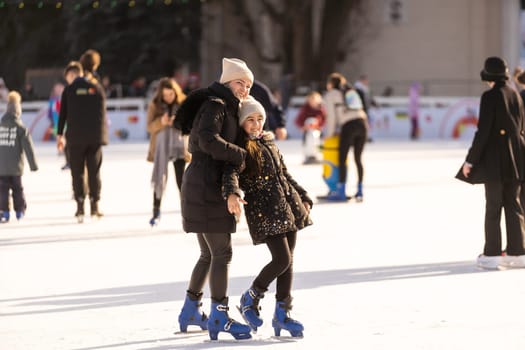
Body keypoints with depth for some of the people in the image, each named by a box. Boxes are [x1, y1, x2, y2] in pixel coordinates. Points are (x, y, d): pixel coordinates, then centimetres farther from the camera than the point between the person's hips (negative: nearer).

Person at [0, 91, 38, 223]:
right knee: (17, 188, 12)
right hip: (15, 167, -1)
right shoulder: (21, 128, -6)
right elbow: (28, 148, -6)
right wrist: (33, 165, 0)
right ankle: (20, 210, 18)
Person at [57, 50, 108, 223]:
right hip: (95, 136, 0)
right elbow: (103, 113, 2)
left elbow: (63, 113, 1)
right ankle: (95, 205, 4)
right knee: (94, 171, 6)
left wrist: (60, 135, 6)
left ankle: (80, 206, -2)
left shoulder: (70, 88, 0)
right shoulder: (98, 87, 0)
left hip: (76, 137, 0)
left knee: (77, 172, 4)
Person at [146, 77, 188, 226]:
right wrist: (161, 122, -22)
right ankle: (156, 212, 15)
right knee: (159, 180, 1)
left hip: (179, 147, 0)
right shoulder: (155, 105, 0)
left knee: (182, 181, -3)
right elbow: (150, 126, -3)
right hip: (161, 147, 0)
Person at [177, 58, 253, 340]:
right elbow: (208, 140, -27)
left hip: (206, 187, 10)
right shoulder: (215, 105, -11)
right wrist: (240, 155, -20)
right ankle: (219, 317, -5)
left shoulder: (227, 108, 20)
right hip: (206, 187, -10)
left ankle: (190, 311, 27)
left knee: (209, 254, 18)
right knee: (222, 253, -8)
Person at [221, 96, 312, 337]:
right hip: (263, 211, -7)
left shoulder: (269, 144, 18)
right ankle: (250, 299, 7)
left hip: (288, 207, 7)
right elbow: (231, 172, -22)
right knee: (282, 259, -14)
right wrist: (232, 193, -42)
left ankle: (282, 313, 14)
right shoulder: (239, 148, -4)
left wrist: (303, 198, 25)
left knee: (288, 261, 6)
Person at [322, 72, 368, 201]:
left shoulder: (330, 95, 9)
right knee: (358, 159, 11)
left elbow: (331, 116, 5)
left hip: (348, 126, -5)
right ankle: (359, 190, 10)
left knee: (342, 159, 0)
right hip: (362, 123, 6)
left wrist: (329, 134, 16)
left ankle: (341, 191, -3)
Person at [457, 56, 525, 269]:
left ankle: (492, 254, 2)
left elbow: (483, 131, -16)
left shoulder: (490, 96, -13)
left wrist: (470, 159, -11)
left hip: (494, 159, -6)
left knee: (493, 207, 0)